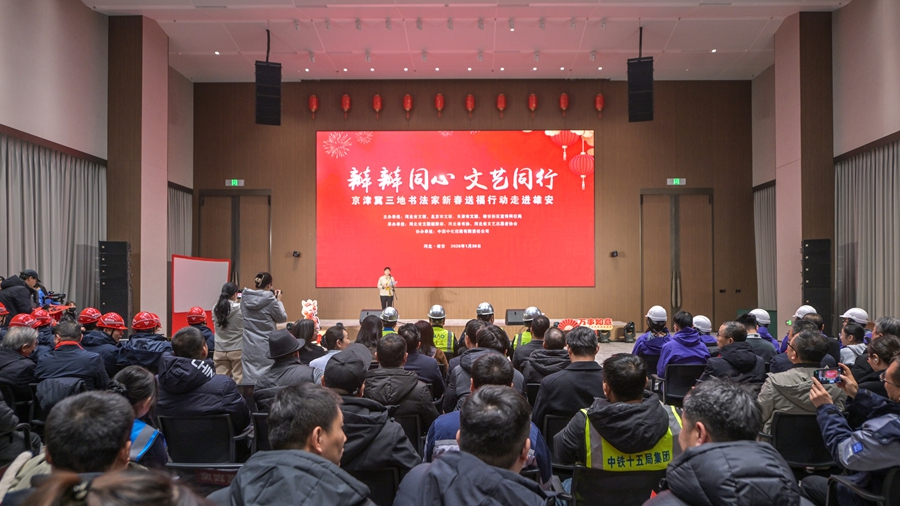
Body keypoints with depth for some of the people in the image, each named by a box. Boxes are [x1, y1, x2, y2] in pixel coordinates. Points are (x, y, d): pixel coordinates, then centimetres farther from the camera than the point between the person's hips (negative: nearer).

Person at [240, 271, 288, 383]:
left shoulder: (244, 298, 2)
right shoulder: (270, 300, -14)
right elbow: (282, 318, -2)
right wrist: (279, 301, 10)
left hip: (248, 348, 5)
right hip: (266, 347, -5)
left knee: (249, 377, 8)